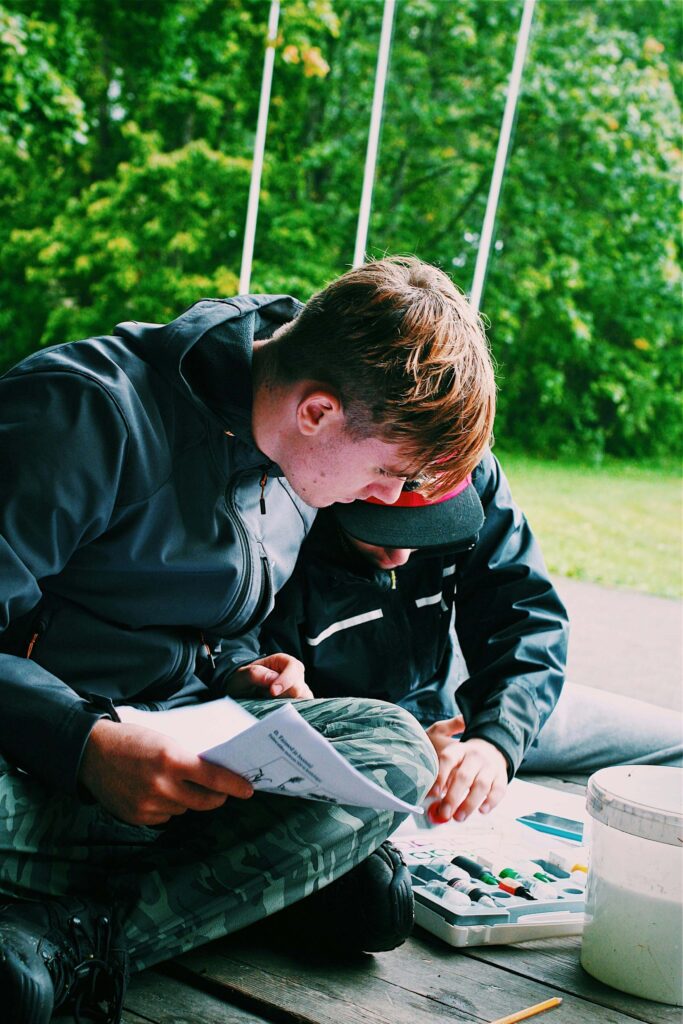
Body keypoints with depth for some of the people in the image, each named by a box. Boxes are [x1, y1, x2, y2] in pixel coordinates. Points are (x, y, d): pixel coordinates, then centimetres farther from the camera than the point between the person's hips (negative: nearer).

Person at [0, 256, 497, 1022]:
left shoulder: (298, 466, 7)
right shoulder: (91, 412, -19)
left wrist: (228, 676, 1)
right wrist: (85, 744, -35)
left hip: (172, 728, 8)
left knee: (395, 744, -19)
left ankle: (77, 939, -27)